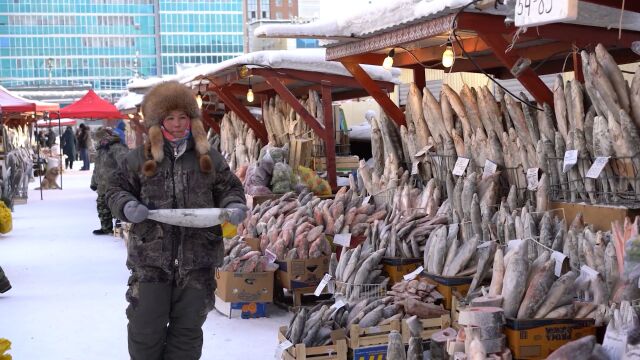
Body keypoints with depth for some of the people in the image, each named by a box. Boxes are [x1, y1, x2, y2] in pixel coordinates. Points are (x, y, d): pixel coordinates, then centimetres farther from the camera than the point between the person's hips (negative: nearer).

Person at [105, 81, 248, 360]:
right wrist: (126, 206, -11)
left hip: (197, 256, 1)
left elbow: (229, 187, 15)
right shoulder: (140, 157, 3)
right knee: (146, 326, 4)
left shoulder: (209, 157, 7)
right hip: (151, 254, -1)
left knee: (188, 327, 10)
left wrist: (234, 205, -6)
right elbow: (116, 188, 10)